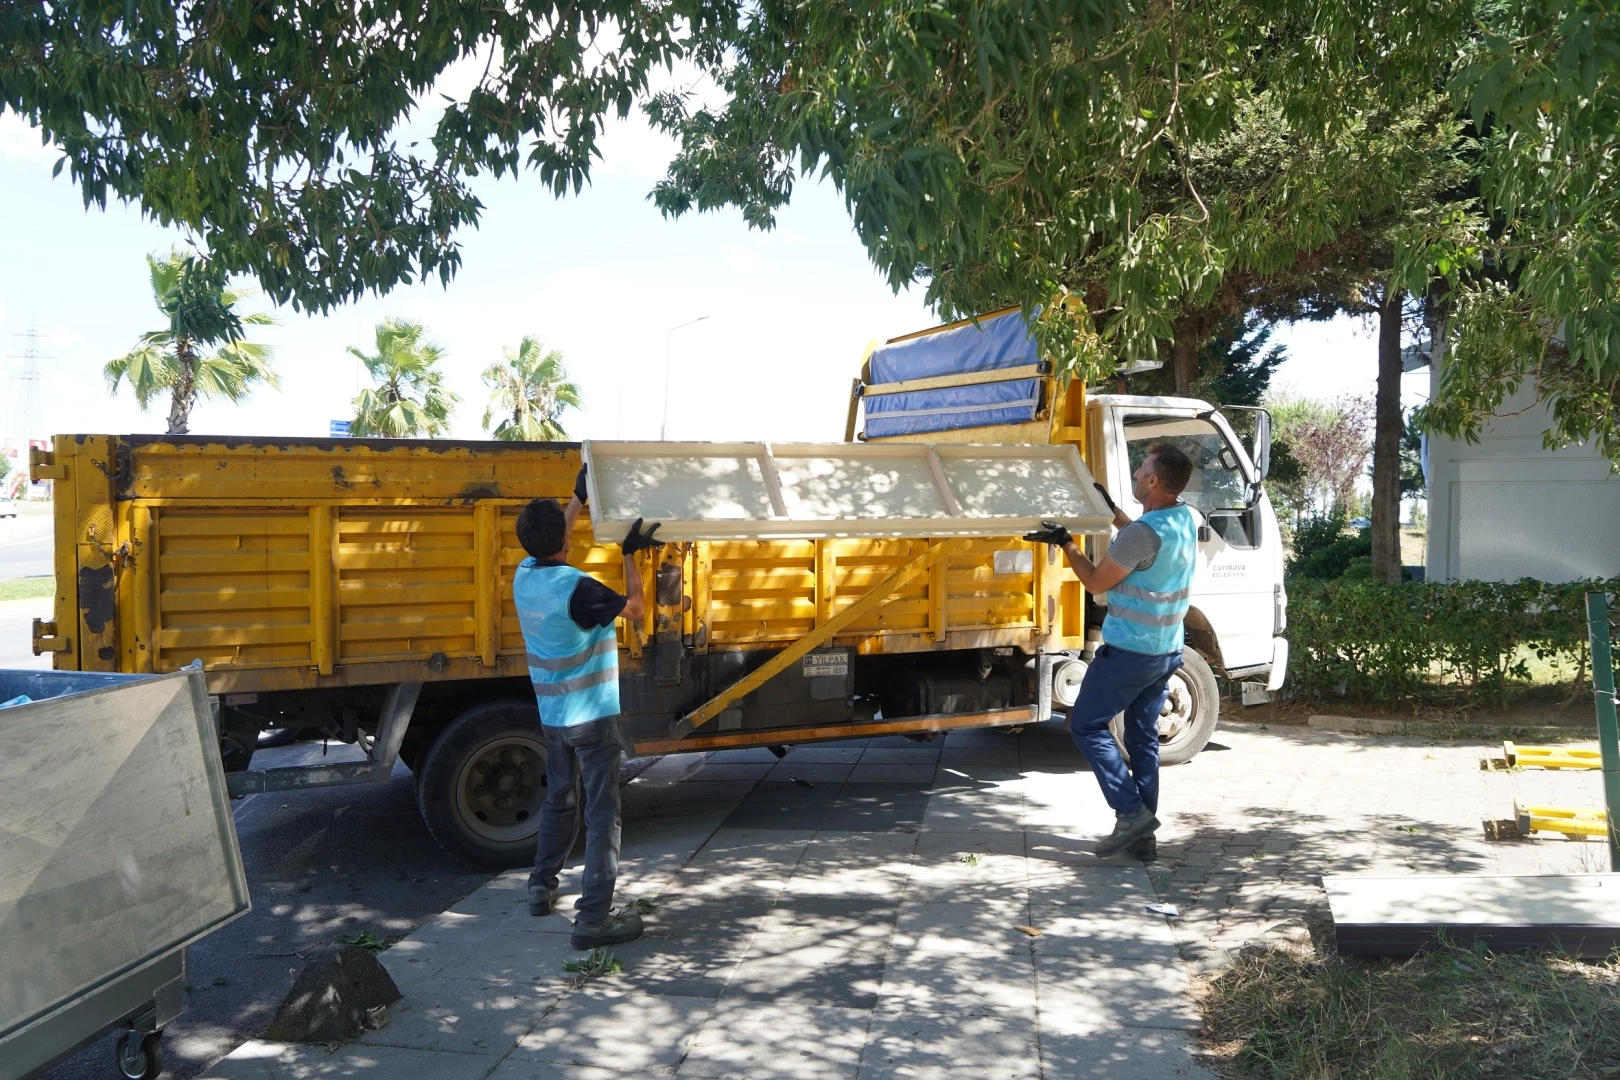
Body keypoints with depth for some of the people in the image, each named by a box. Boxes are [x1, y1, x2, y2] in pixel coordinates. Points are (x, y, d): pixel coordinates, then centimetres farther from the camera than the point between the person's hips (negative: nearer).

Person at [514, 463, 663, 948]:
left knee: (559, 800, 24)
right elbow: (635, 608, -10)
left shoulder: (524, 575, -2)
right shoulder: (576, 588, -24)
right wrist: (630, 554, -2)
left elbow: (549, 543, 21)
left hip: (552, 715, 8)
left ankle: (542, 889, 35)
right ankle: (593, 917, -1)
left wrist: (579, 497, 26)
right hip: (592, 717, -8)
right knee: (603, 813, -1)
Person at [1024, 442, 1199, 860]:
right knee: (1144, 738, 14)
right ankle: (1142, 834, 17)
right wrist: (1112, 510, 28)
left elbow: (1097, 582, -12)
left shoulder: (1143, 533, -24)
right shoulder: (1185, 520, 3)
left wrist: (1065, 542, -2)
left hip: (1129, 651, -8)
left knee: (1086, 725, 5)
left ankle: (1131, 812, -1)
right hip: (1167, 650, 8)